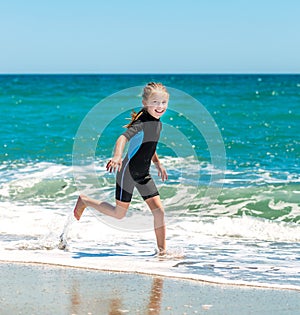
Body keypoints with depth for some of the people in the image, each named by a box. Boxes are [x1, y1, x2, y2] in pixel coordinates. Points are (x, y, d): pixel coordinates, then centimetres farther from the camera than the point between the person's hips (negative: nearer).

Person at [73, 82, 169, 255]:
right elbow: (123, 138, -38)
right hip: (128, 171, -7)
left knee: (159, 209, -2)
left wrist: (158, 163, 22)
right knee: (119, 213, 2)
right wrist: (117, 156, -54)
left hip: (143, 174, 7)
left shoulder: (158, 124, 6)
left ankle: (162, 250, 5)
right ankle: (84, 201, 22)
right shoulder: (141, 123, -21)